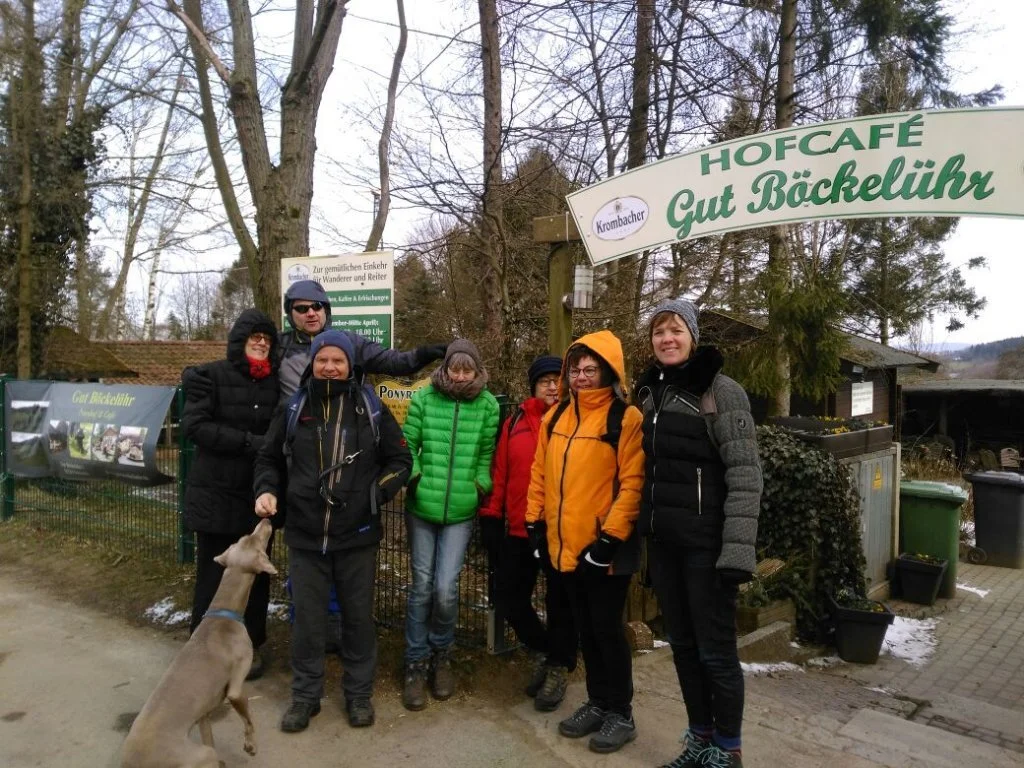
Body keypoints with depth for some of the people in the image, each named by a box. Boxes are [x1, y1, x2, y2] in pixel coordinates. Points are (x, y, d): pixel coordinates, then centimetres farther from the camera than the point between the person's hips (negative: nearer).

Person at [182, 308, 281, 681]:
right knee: (213, 574, 7)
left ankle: (250, 644, 29)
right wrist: (249, 442, -21)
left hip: (259, 495, 3)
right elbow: (194, 425, -14)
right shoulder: (212, 375, -5)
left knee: (255, 573, 13)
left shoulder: (277, 381, 4)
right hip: (216, 493, -3)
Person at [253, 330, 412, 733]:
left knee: (358, 616, 12)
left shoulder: (372, 409, -1)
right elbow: (269, 458, 14)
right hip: (304, 534, 1)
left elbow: (400, 460, 5)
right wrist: (266, 490, -4)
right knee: (307, 618, 11)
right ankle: (305, 695, 29)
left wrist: (375, 494, -10)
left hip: (358, 535, -1)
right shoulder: (293, 408, 3)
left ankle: (359, 693, 30)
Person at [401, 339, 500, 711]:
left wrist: (481, 485, -8)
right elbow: (407, 444, 1)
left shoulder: (488, 405, -4)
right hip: (421, 507, 1)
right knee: (422, 586, 8)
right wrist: (414, 476, -10)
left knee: (445, 588, -3)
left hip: (461, 512, 0)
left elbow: (488, 453, 2)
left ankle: (441, 655, 26)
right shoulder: (424, 399, -4)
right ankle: (416, 663, 26)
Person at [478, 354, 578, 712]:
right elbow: (500, 473, 6)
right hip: (519, 529, 4)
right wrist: (491, 518, 4)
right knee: (507, 596, 11)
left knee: (560, 602, 10)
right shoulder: (516, 422, 6)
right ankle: (542, 650, 37)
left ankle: (558, 667, 32)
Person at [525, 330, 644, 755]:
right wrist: (535, 520, 9)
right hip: (564, 545, 6)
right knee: (585, 628, 17)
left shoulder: (626, 418, -11)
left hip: (604, 548, -6)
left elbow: (632, 484, -15)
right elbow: (540, 473, 13)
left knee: (607, 629, 5)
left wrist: (610, 536, -17)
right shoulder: (556, 416, 9)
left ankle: (621, 714, 23)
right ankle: (598, 703, 34)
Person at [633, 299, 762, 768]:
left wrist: (738, 549, -20)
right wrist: (643, 535, 14)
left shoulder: (721, 390, -9)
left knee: (715, 651, 4)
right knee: (682, 645, 15)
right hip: (662, 541, 6)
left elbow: (744, 474, -14)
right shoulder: (649, 393, 10)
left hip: (705, 542, -6)